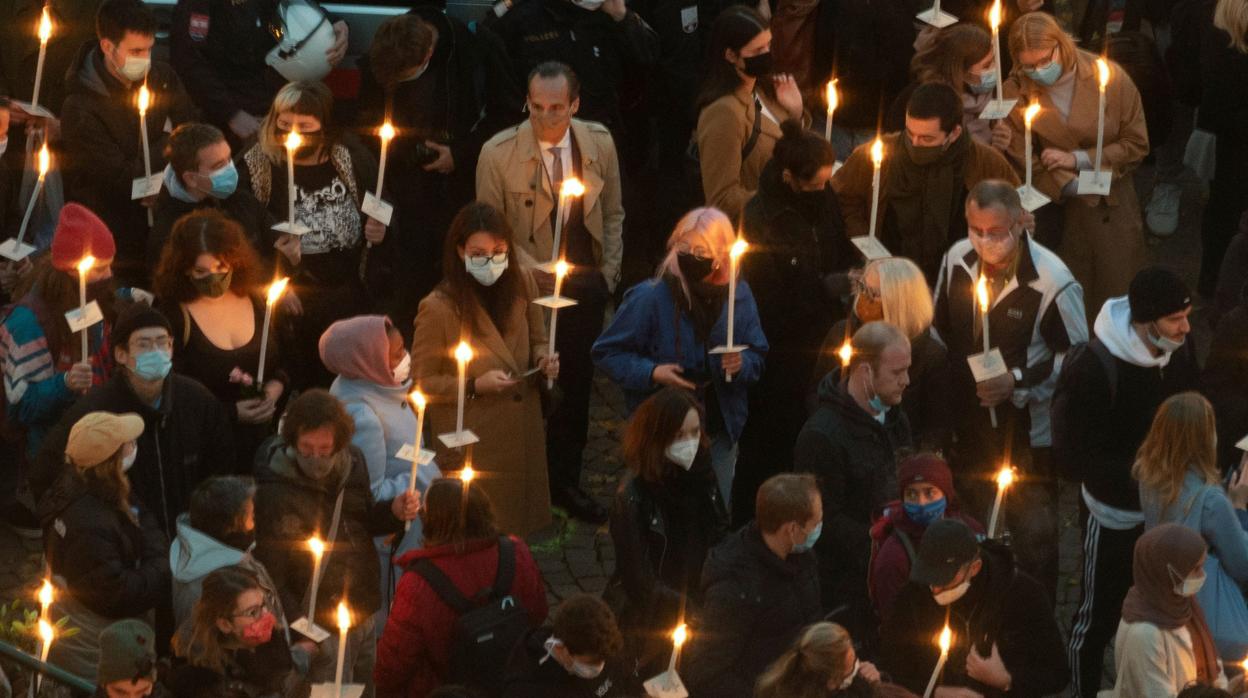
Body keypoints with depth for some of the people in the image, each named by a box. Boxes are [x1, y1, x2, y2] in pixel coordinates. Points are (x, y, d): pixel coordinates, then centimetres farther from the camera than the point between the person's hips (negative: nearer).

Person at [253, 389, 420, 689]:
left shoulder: (352, 462, -3)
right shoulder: (274, 493, -22)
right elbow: (270, 577, -20)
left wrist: (393, 512, -5)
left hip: (365, 617, 6)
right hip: (323, 630, -6)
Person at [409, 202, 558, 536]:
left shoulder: (520, 285, -3)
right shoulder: (438, 308, -19)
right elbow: (422, 382, -10)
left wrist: (544, 360, -9)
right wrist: (474, 386, -22)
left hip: (522, 432, 5)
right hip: (470, 442, -5)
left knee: (517, 527, 15)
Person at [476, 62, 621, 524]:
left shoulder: (599, 143, -3)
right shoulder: (498, 154, -13)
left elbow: (612, 213, 10)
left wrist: (608, 273, 6)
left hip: (585, 288, 3)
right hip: (528, 290, -3)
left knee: (576, 385, 10)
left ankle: (565, 482, 24)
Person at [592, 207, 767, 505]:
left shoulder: (738, 295, -2)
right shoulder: (651, 297, -14)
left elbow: (758, 357, 8)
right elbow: (606, 352, -7)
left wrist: (742, 363, -16)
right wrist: (650, 372, -22)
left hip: (720, 430, 4)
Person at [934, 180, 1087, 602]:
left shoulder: (1052, 281, -22)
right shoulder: (957, 260, -6)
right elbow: (940, 329, 11)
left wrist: (1017, 382, -23)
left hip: (1027, 432, -5)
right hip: (969, 424, 5)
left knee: (1034, 534, 6)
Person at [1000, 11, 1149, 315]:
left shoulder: (1109, 77, -13)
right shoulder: (1015, 93, -14)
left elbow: (1136, 145, -6)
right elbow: (1024, 165, -10)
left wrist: (1078, 160, -16)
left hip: (1112, 211, 0)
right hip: (1055, 209, 0)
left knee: (1117, 298, 10)